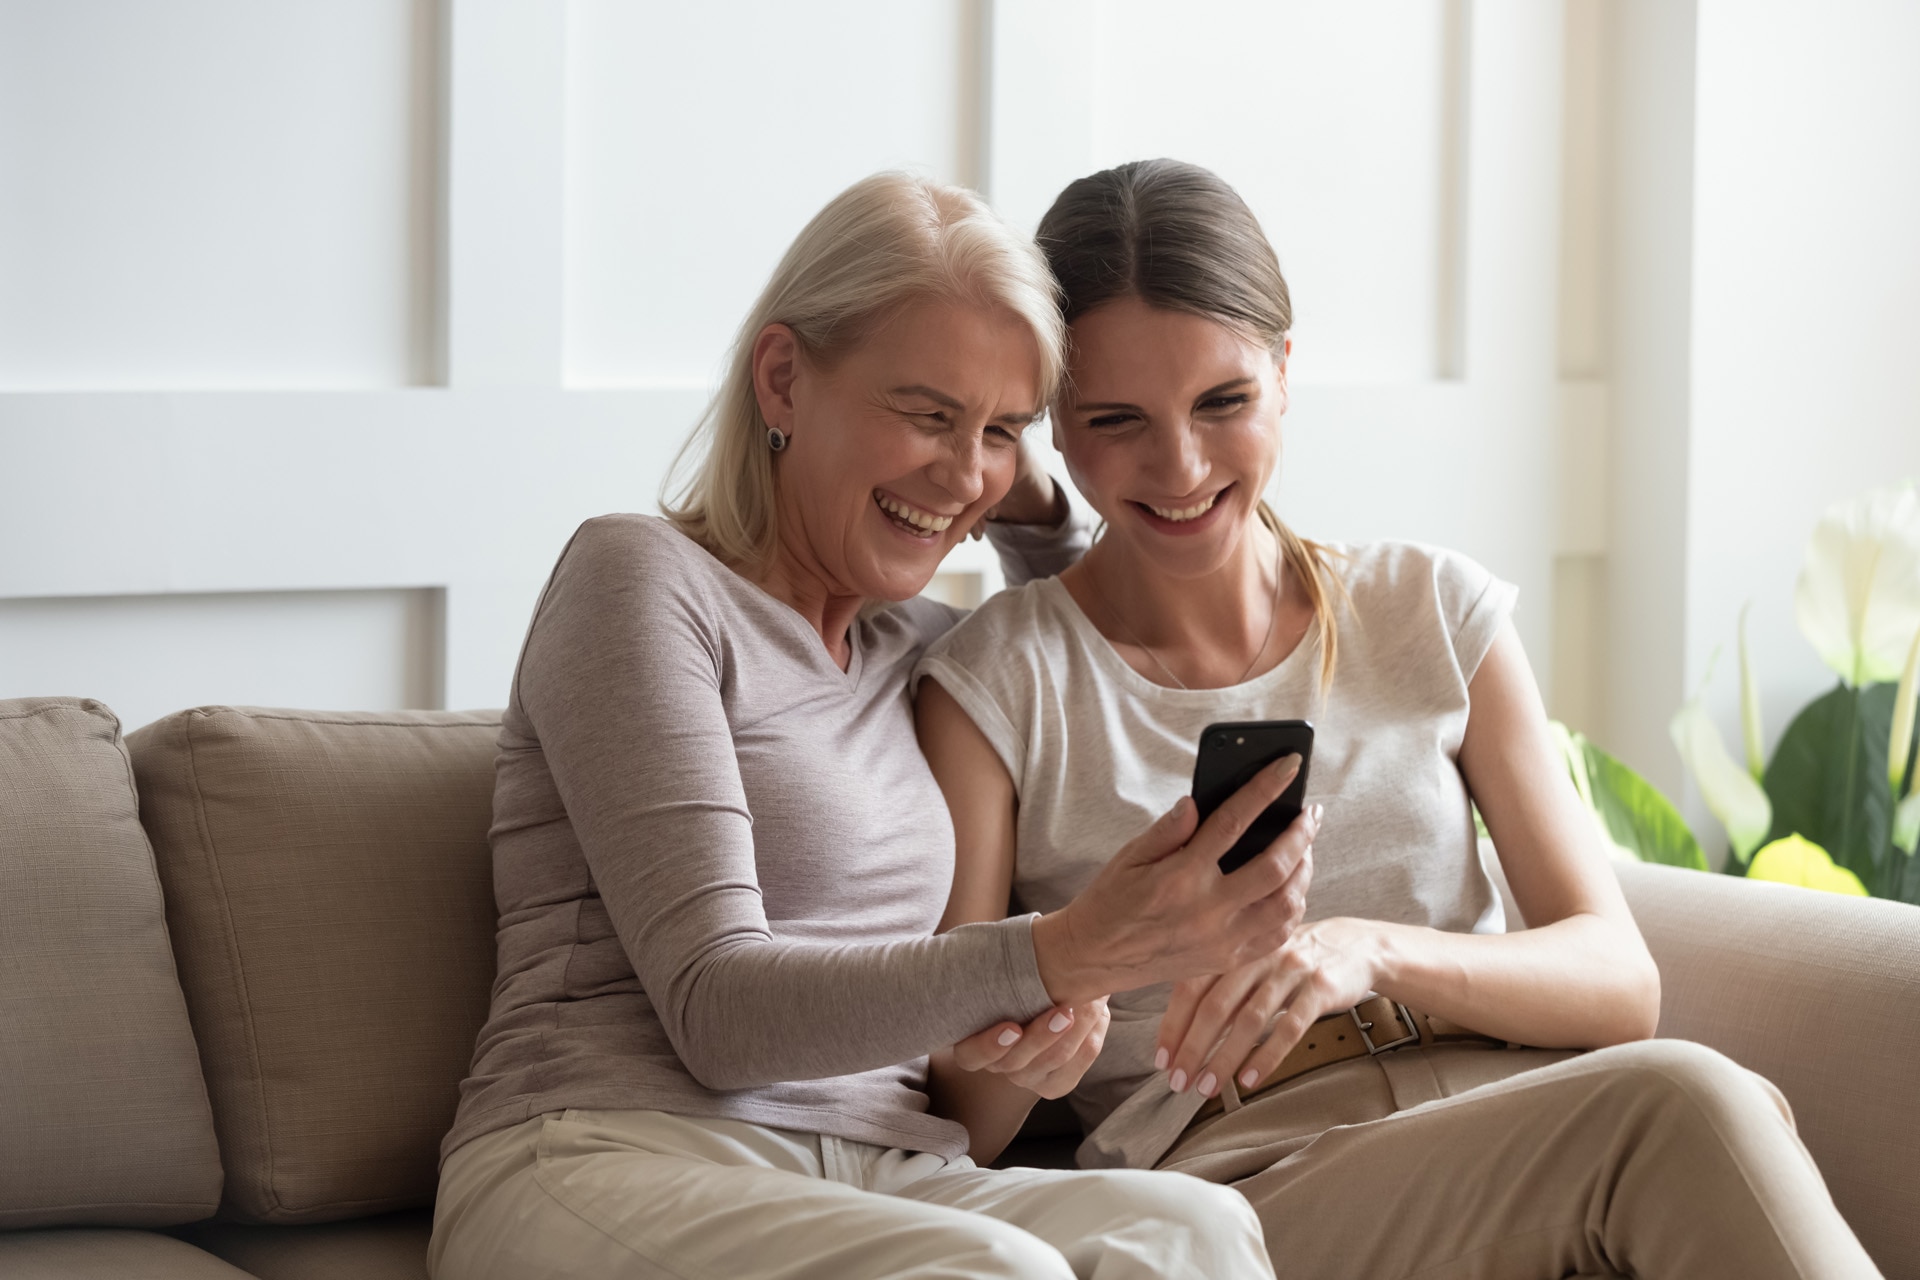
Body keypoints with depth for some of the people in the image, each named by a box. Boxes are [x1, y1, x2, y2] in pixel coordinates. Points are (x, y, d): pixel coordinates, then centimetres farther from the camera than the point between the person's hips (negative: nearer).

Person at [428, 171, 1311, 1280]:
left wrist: (1036, 513, 23)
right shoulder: (642, 579, 0)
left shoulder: (915, 644, 21)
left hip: (881, 1184, 6)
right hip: (614, 1159, -5)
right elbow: (715, 1010, -11)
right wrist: (1066, 955, -24)